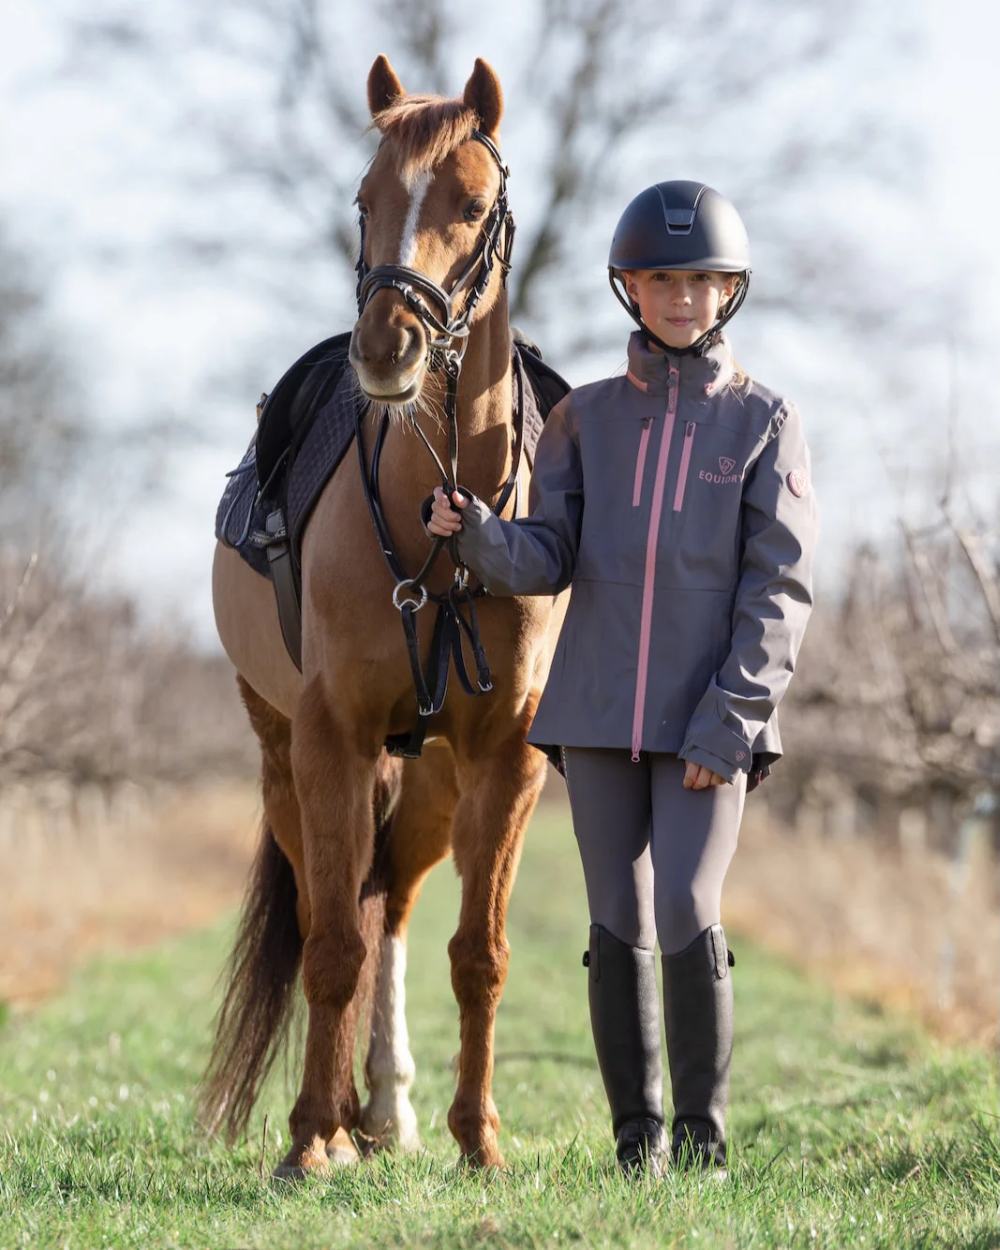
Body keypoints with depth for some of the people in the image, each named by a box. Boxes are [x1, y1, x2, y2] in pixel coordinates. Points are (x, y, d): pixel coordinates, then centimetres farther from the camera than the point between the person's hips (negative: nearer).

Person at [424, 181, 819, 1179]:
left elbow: (779, 589, -4)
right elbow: (547, 562, 2)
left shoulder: (764, 423, 2)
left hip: (710, 718, -3)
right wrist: (476, 534, -20)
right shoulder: (586, 418, 9)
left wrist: (730, 717, -14)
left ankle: (702, 1132, -1)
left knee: (688, 915, -14)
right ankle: (637, 1137, 13)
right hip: (599, 710, 3)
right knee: (617, 926, 3)